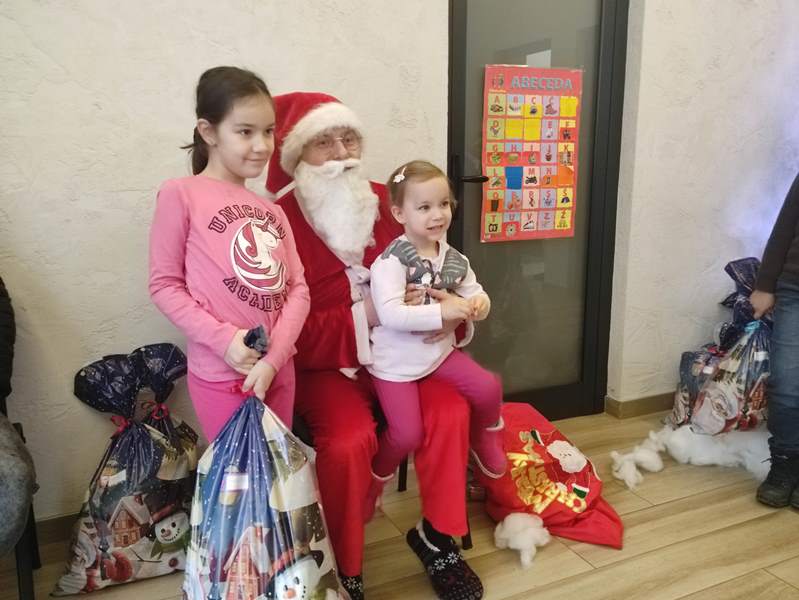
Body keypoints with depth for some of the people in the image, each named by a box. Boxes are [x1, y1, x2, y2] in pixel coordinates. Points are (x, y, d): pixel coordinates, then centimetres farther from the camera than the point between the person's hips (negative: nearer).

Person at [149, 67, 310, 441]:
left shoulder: (271, 210, 10)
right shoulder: (181, 195, -7)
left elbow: (298, 288, 3)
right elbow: (164, 285, -7)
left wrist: (274, 357, -10)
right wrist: (224, 339, -17)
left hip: (278, 368, 6)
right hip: (221, 373, -5)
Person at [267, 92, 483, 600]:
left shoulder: (383, 201, 4)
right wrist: (366, 314, -24)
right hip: (323, 363, -4)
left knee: (450, 411, -17)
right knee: (348, 440, -28)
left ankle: (437, 537, 8)